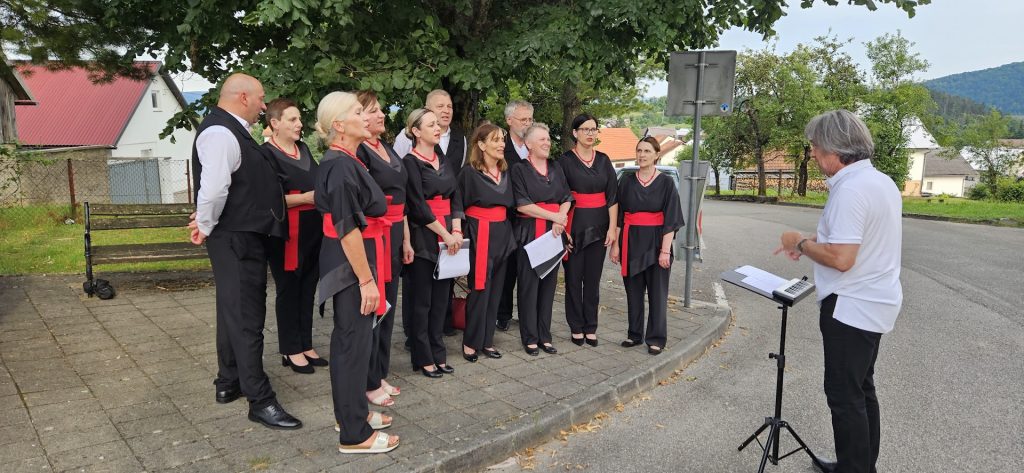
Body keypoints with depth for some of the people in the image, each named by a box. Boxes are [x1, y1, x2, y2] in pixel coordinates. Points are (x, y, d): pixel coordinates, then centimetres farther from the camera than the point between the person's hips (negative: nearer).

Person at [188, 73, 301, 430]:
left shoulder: (232, 130, 15)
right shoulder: (220, 133, -18)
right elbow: (213, 189, -27)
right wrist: (206, 227, -14)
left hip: (245, 236, 11)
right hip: (235, 240, -11)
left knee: (234, 312, 19)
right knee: (246, 319, -5)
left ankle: (228, 384, 34)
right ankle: (260, 401, 3)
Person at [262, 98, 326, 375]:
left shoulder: (304, 149, 14)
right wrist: (305, 198, -19)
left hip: (313, 230, 7)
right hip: (287, 233, -7)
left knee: (308, 289, 13)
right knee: (289, 290, 4)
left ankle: (306, 345, 24)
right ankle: (291, 350, 16)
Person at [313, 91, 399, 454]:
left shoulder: (343, 161, 12)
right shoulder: (341, 165, -19)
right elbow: (347, 228, -23)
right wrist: (366, 279, -22)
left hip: (354, 260, 10)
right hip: (351, 263, -10)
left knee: (350, 338, 18)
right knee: (354, 341, -2)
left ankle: (352, 412, 33)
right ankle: (354, 434, 9)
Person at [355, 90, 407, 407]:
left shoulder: (389, 150, 15)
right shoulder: (357, 152, -12)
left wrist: (406, 239, 16)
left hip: (394, 235, 9)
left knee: (387, 306, 14)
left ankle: (380, 374, 27)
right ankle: (369, 383, 13)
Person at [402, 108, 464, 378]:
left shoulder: (441, 160, 14)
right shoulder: (411, 162, -7)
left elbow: (455, 197, 10)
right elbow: (418, 205, -14)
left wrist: (456, 231, -4)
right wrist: (445, 234, -14)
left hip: (448, 236, 7)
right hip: (423, 237, -6)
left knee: (441, 298, 10)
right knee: (422, 300, 2)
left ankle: (438, 353, 20)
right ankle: (424, 358, 12)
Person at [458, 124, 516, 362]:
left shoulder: (505, 172, 11)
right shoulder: (469, 172, -8)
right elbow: (458, 206, -6)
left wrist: (509, 234, 14)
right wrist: (461, 234, -11)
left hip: (503, 234, 6)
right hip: (480, 235, -6)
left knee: (495, 290, 10)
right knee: (480, 290, -4)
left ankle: (486, 340, 20)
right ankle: (470, 342, 9)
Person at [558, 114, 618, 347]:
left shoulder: (604, 160, 8)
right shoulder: (565, 160, -2)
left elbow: (612, 195, 5)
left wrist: (612, 227, -3)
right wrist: (562, 228, -11)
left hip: (599, 225, 3)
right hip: (575, 225, -3)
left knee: (593, 278, 7)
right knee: (574, 277, 3)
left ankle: (591, 327, 16)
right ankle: (576, 327, 14)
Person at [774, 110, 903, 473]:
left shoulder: (851, 189, -23)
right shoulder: (882, 181, 10)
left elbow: (841, 259, -28)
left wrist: (802, 244, -12)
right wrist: (813, 240, 13)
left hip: (852, 307, -11)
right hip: (874, 303, 11)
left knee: (845, 395, -1)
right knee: (861, 389, 20)